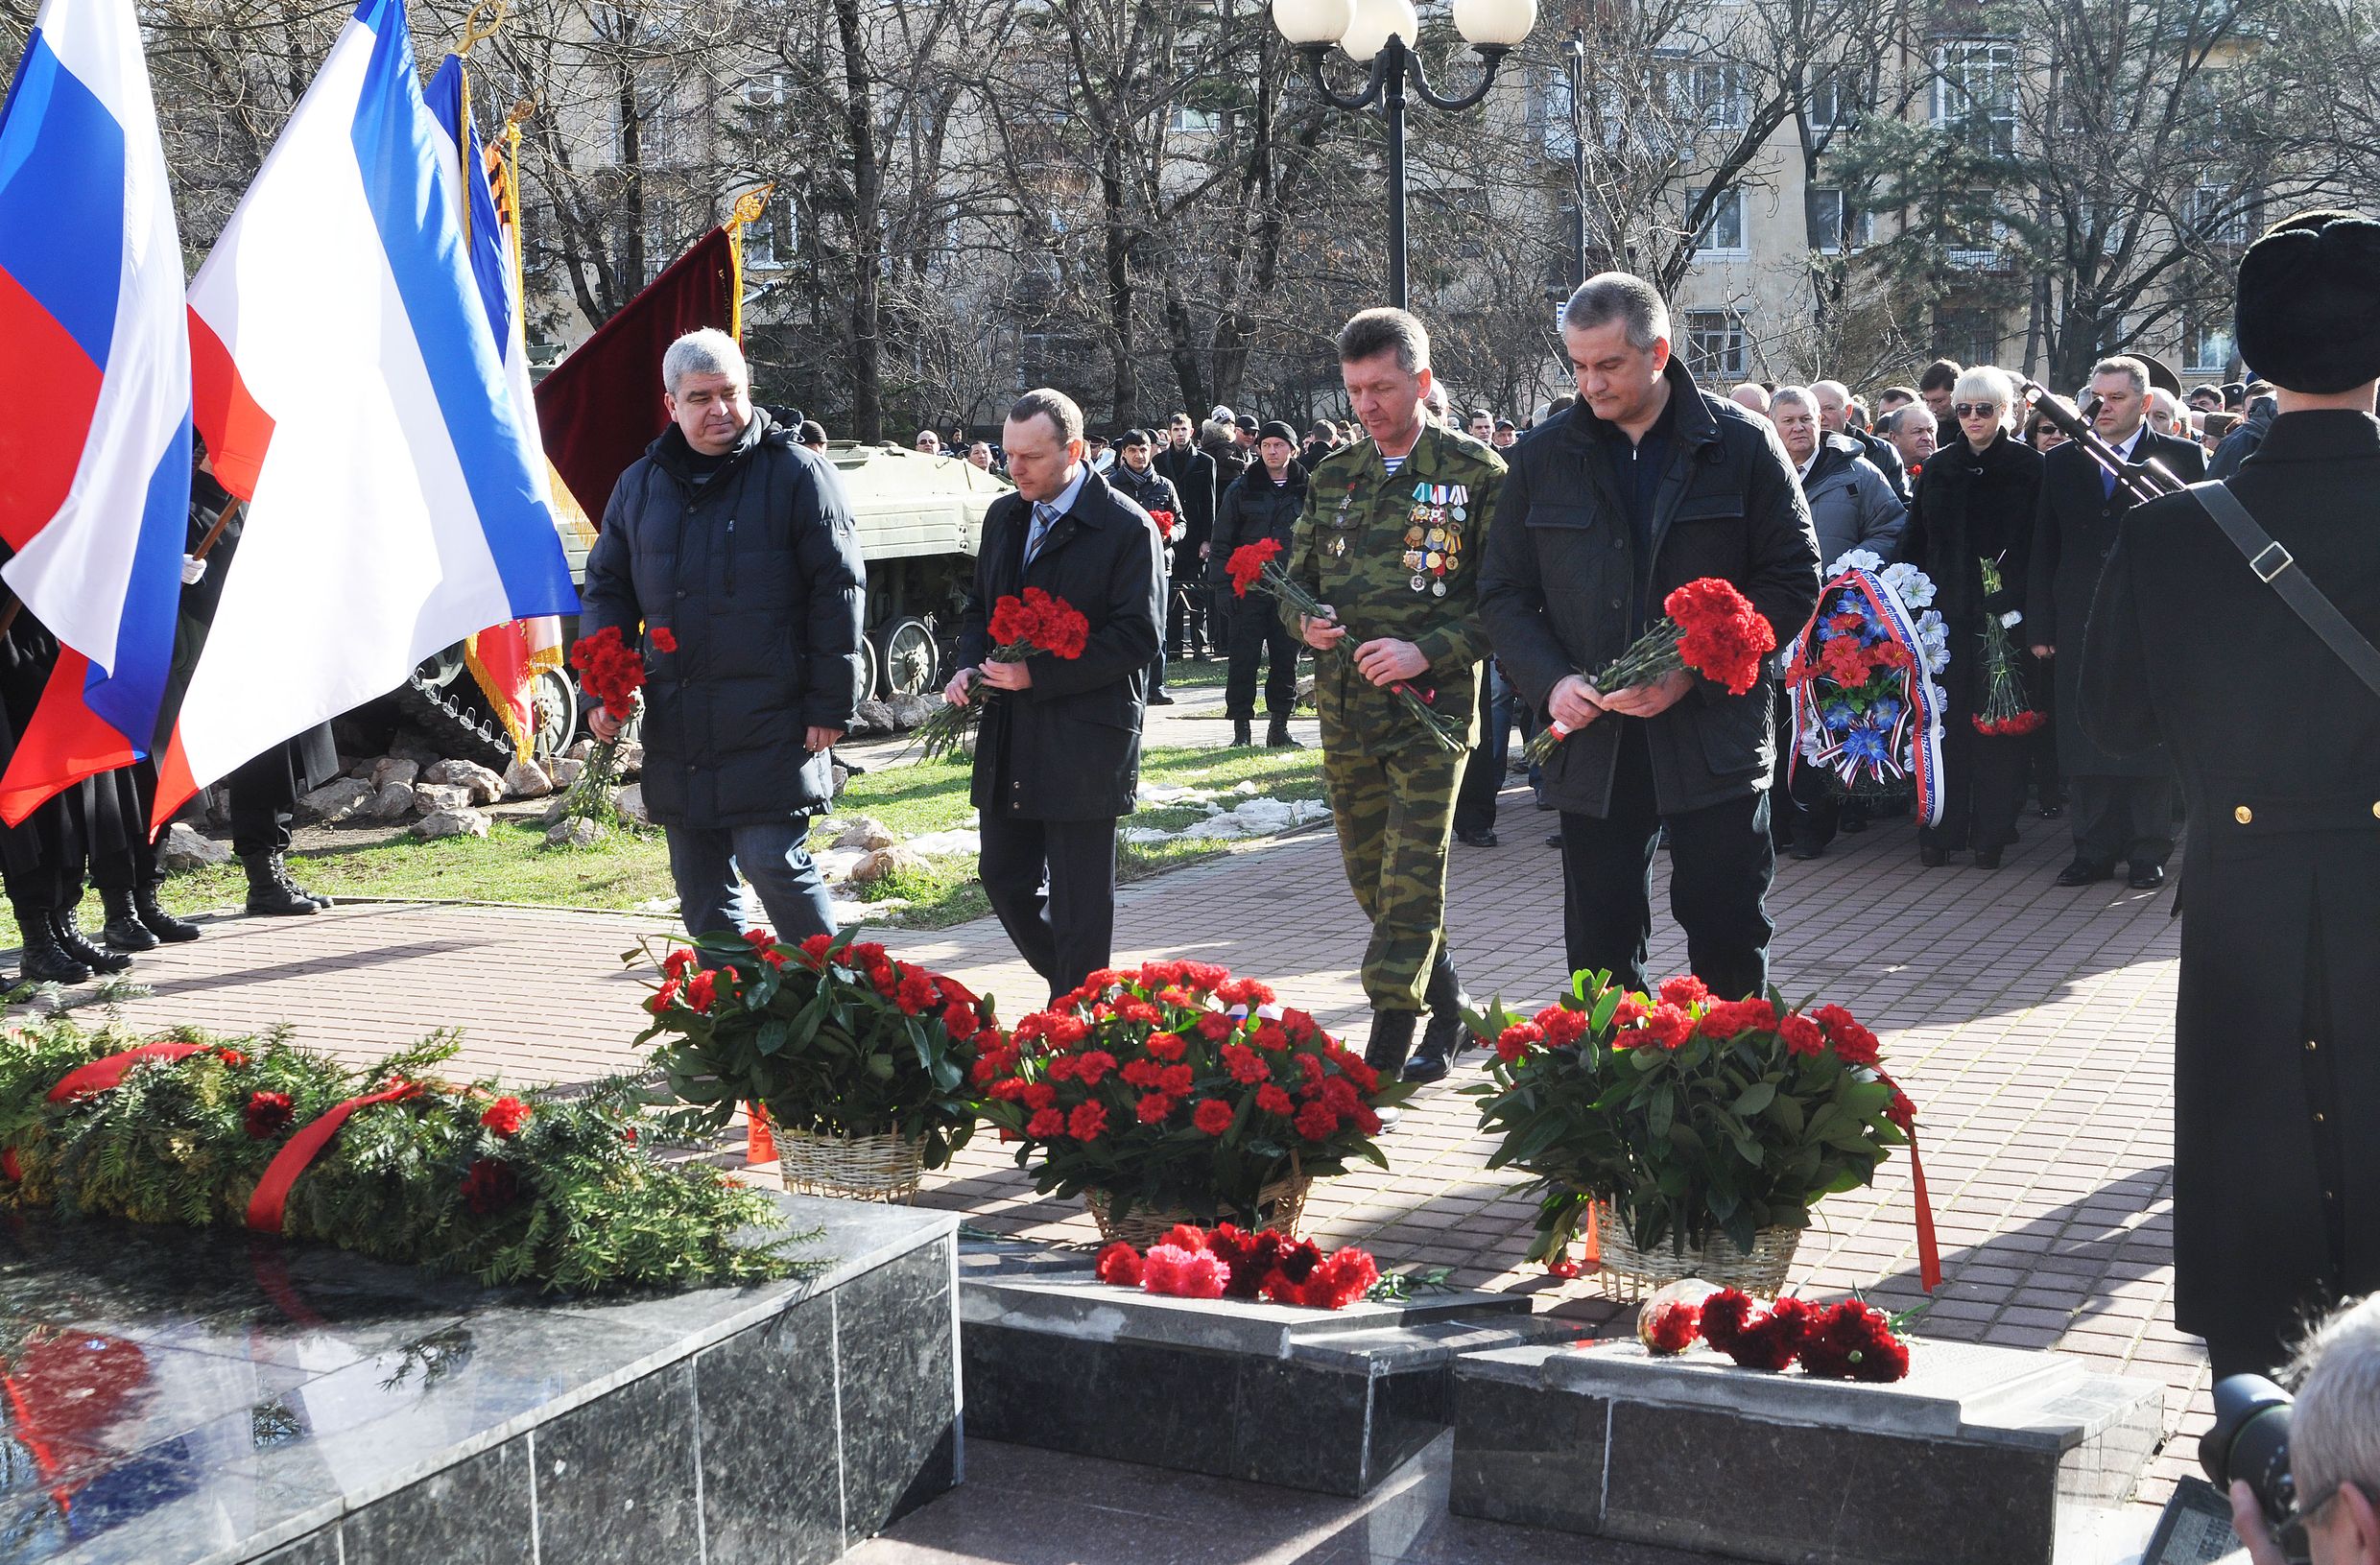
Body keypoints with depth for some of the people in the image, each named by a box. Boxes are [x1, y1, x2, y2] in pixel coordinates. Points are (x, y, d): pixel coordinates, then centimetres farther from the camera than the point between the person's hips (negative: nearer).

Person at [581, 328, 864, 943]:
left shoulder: (796, 473, -3)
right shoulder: (639, 485, 12)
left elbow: (838, 589, -5)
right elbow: (606, 588, 18)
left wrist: (830, 704, -8)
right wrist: (598, 690, 5)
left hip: (771, 725, -6)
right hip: (675, 726, 6)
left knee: (774, 865, -10)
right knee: (699, 884, 11)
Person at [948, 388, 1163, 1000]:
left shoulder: (1127, 528, -10)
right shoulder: (1003, 517, 11)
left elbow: (1137, 636, -15)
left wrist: (1038, 674, -19)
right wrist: (969, 666, 1)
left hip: (1084, 740, -7)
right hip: (1009, 739, 7)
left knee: (1079, 900, 1)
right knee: (1003, 876, 13)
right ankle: (1070, 983, 33)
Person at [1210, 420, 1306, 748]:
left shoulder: (1308, 490, 7)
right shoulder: (1241, 490, 4)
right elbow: (1222, 541, 4)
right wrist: (1221, 584, -4)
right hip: (1248, 588, -1)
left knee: (1286, 659, 5)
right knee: (1244, 659, -1)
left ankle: (1279, 726, 15)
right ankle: (1241, 729, 5)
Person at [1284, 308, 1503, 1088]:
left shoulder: (1476, 472, -4)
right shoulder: (1332, 476, 10)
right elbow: (1298, 580, 18)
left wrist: (1426, 653, -18)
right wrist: (1306, 623, -4)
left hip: (1433, 706, -5)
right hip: (1344, 705, 6)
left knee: (1410, 884, -7)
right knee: (1371, 878, 13)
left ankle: (1384, 1054, -3)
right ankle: (1449, 1007, 31)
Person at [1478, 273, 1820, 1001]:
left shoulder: (1743, 444, -2)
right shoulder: (1543, 457, 7)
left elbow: (1793, 581, -3)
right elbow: (1504, 593, 10)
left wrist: (1692, 674, -14)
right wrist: (1550, 681, -9)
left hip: (1714, 735, -2)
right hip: (1593, 745, 3)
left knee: (1730, 943, 4)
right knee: (1599, 950, 7)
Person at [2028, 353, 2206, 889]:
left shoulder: (2183, 458, 1)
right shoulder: (2061, 462, 10)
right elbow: (2043, 552, 9)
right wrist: (2040, 628, 4)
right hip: (2080, 623, 3)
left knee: (2151, 742, 2)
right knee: (2084, 744, 5)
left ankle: (2149, 853, 11)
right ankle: (2094, 850, 13)